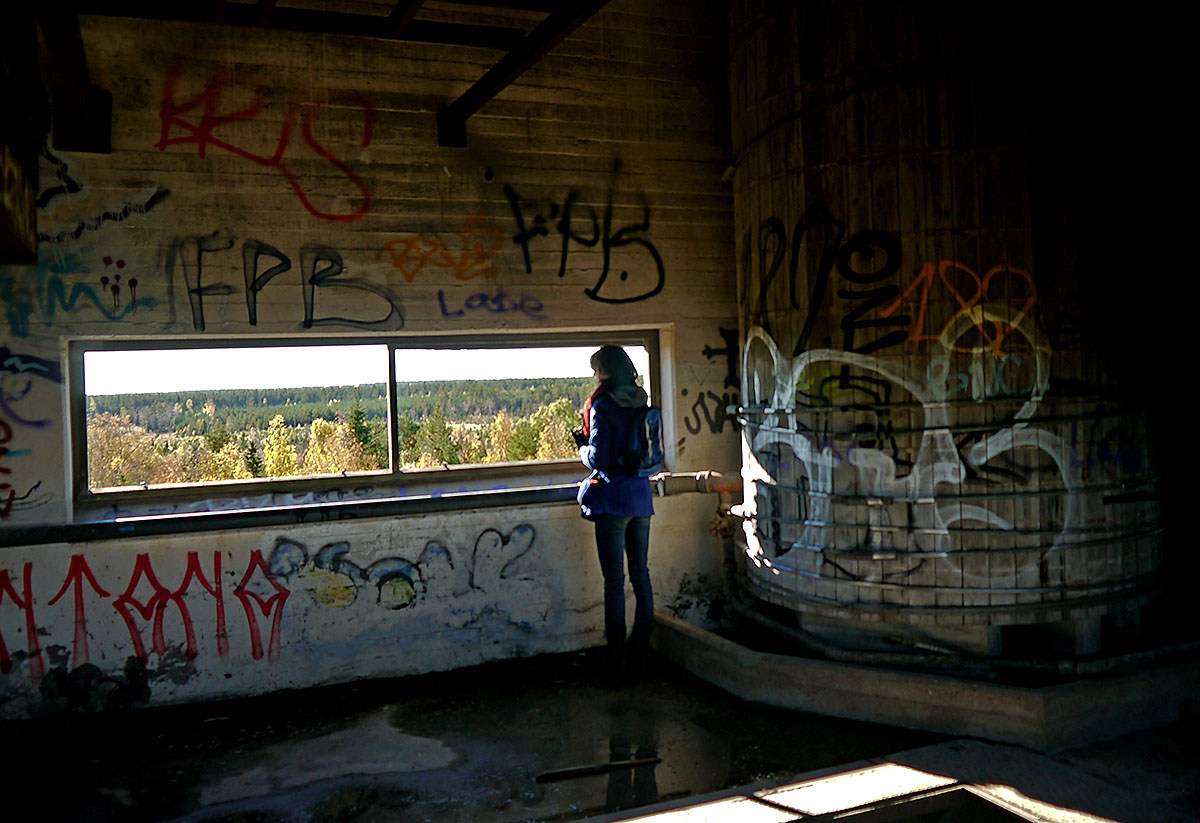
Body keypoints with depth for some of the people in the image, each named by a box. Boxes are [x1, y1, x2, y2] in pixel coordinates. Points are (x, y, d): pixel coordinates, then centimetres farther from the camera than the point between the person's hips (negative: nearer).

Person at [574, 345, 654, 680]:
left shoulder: (603, 405, -12)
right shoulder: (640, 403, 8)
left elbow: (599, 458, -15)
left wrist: (582, 445, 7)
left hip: (613, 499, -6)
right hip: (641, 496, 7)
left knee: (614, 579, -2)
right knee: (640, 573, 12)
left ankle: (615, 659, 3)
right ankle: (639, 651, 22)